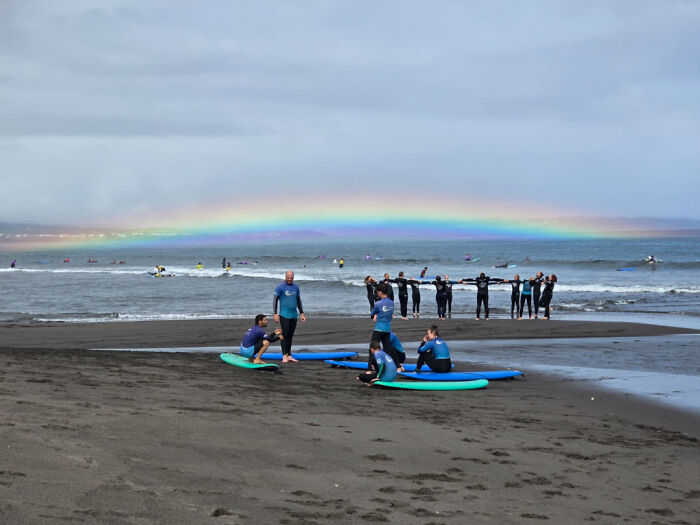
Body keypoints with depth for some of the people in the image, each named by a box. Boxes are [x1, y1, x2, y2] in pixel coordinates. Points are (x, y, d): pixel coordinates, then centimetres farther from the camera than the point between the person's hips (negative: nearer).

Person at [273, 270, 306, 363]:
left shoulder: (296, 287, 12)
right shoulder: (280, 287, -4)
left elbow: (299, 301, 21)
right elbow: (275, 300, -4)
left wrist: (302, 313, 18)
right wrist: (275, 314, -11)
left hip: (294, 316, 5)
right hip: (284, 315, -5)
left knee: (290, 336, 7)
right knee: (285, 335, -8)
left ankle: (289, 356, 11)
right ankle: (284, 355, -7)